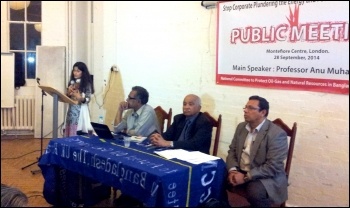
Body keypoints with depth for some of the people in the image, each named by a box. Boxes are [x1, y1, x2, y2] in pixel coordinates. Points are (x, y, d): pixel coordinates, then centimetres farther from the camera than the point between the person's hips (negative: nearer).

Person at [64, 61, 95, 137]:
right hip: (71, 110, 5)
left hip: (80, 111, -5)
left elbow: (88, 99, -10)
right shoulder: (71, 83, 11)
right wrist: (68, 93, -6)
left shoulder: (86, 84, -4)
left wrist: (80, 98, -29)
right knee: (69, 133, 4)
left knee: (79, 135, -8)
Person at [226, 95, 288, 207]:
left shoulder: (277, 134, -16)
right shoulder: (241, 127, 7)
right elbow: (232, 151, 9)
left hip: (267, 177, -6)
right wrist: (232, 170, -11)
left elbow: (273, 167, -20)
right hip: (239, 172, 6)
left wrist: (246, 177, -24)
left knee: (254, 192, -35)